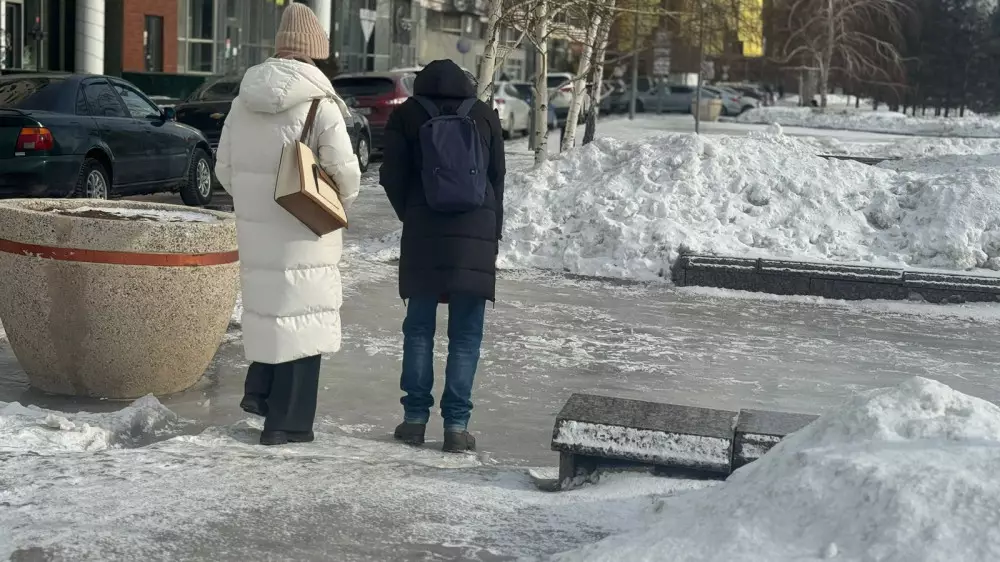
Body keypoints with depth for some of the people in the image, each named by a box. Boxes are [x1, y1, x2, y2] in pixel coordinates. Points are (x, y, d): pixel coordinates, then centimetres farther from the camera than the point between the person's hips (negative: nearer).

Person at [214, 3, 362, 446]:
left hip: (255, 228, 5)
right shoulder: (319, 103, -12)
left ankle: (259, 390, 18)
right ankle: (287, 422, 6)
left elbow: (224, 167, 10)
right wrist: (340, 201, 8)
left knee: (269, 306, 22)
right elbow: (345, 172, -13)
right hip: (303, 232, -5)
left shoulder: (245, 99, 5)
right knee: (301, 317, 2)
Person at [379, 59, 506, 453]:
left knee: (419, 328, 9)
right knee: (466, 335, 2)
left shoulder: (407, 115, 4)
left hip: (423, 234, 0)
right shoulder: (485, 117, 8)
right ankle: (456, 425, -1)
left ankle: (415, 418, 8)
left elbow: (392, 176, 0)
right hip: (476, 237, 0)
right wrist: (494, 234, 16)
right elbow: (497, 179, 9)